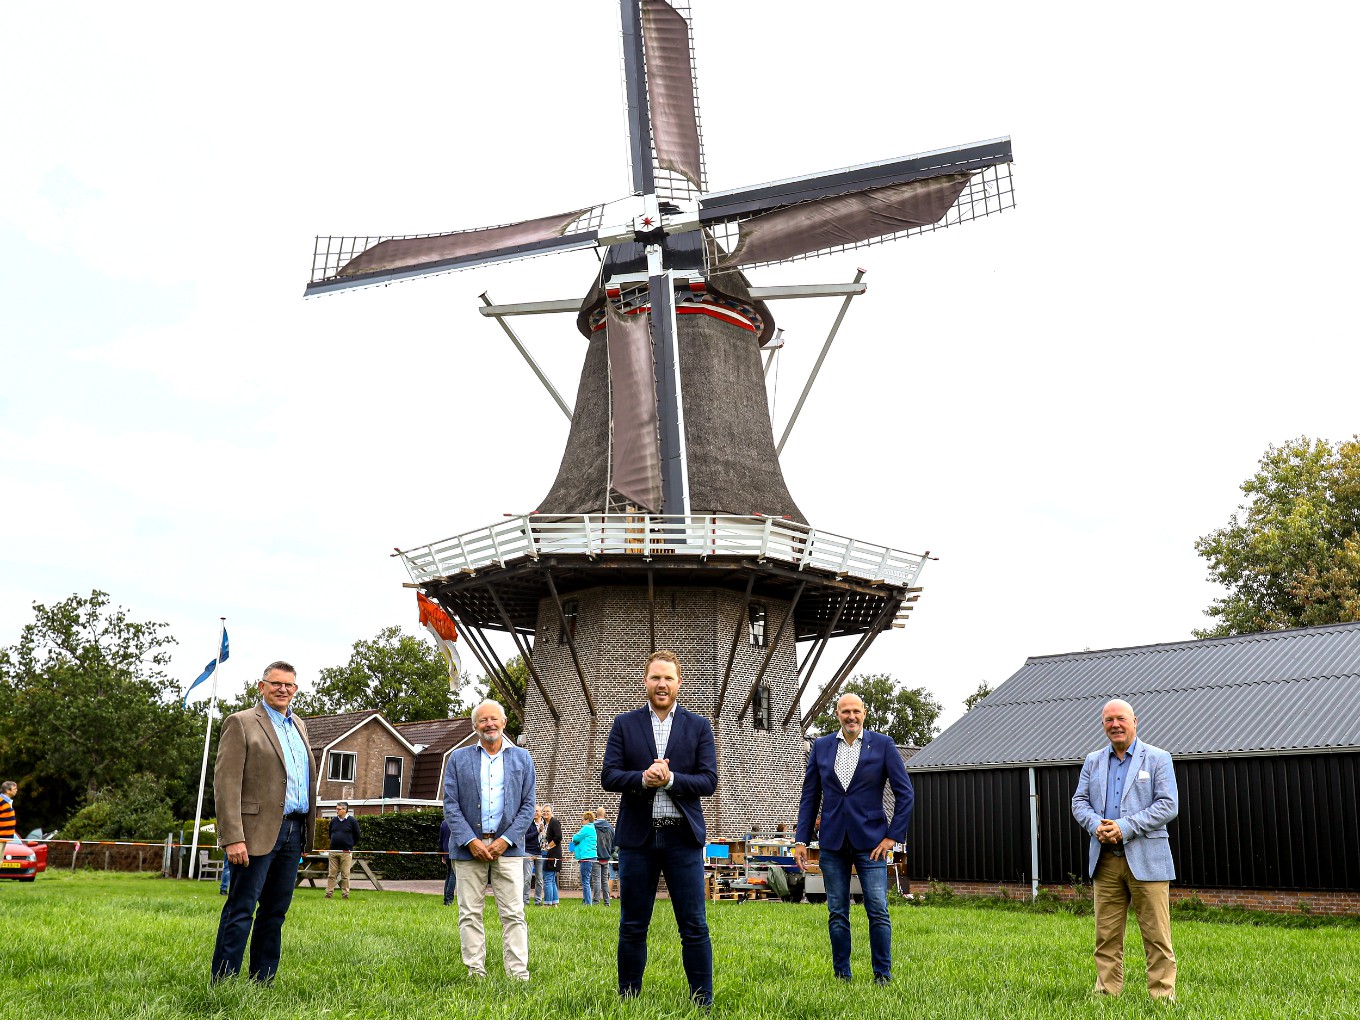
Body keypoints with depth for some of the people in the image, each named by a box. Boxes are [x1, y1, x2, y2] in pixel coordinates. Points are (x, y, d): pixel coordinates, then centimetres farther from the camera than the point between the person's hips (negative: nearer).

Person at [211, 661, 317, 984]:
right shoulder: (241, 723, -4)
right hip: (258, 832, -7)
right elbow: (226, 784, -11)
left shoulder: (299, 726, 18)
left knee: (275, 912, 11)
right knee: (240, 911, -4)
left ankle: (262, 982, 18)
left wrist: (308, 831, 13)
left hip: (294, 832, 7)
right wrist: (233, 838, -18)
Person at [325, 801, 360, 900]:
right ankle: (329, 893, 6)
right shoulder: (333, 821, 10)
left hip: (346, 852, -4)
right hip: (333, 851, 4)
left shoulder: (352, 821, -2)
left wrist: (349, 846, 6)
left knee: (345, 875, -1)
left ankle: (345, 894, 4)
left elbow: (357, 836, 4)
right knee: (331, 874, 3)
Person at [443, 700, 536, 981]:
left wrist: (506, 840, -7)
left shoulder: (521, 758, 10)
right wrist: (471, 841, -9)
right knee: (470, 914, 2)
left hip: (507, 846, 0)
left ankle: (519, 975, -2)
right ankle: (475, 973, 9)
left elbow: (528, 805, 6)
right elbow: (450, 806, 2)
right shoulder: (459, 759, 8)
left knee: (513, 914, -4)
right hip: (469, 846, 0)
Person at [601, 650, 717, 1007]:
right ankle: (628, 999, 19)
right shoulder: (624, 724, 6)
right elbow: (608, 776, -1)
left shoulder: (698, 726, 5)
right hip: (637, 836, 1)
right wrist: (642, 778, -19)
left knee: (694, 927, 1)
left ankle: (702, 1002, 10)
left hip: (683, 837, 0)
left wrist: (670, 779, -17)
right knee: (632, 927, 8)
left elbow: (709, 781, -2)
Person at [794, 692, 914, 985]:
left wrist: (893, 835, -5)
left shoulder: (882, 744, -1)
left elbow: (904, 793, 0)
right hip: (832, 842, 2)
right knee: (837, 914, 7)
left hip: (870, 841, -2)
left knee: (878, 911, -4)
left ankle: (883, 975, 8)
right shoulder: (821, 746, 6)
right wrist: (801, 839, 3)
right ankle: (841, 975, 16)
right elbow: (809, 796, 9)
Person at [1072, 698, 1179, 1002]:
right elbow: (1079, 802, 11)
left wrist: (1125, 827, -16)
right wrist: (1096, 825, -11)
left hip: (1146, 859, -4)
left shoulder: (1158, 758, 1)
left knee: (1156, 935, -1)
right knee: (1106, 935, 6)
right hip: (1105, 860, 4)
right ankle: (1107, 994, 14)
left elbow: (1168, 805, -7)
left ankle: (1163, 997, 7)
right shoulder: (1093, 761, 14)